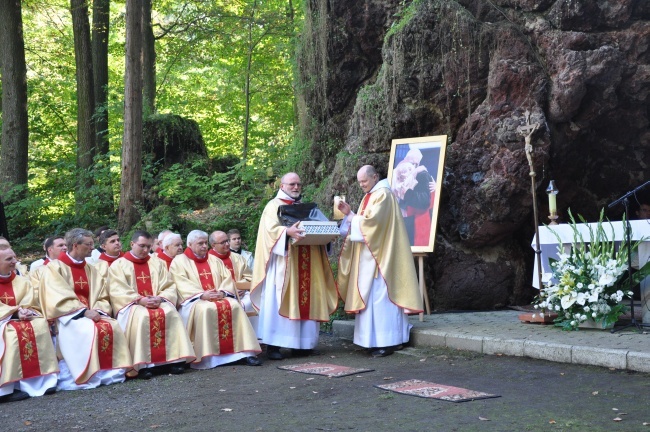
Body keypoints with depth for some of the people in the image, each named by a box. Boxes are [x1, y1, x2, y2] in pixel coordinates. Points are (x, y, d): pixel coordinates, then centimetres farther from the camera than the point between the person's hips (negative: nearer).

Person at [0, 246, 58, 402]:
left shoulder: (21, 281, 13)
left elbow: (30, 306, 7)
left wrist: (25, 312, -17)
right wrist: (15, 313, -23)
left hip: (19, 319, 5)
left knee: (40, 325, -24)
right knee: (14, 332, -36)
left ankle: (42, 380, -27)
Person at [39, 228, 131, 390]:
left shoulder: (92, 270, 16)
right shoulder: (55, 268, -3)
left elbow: (102, 298, 12)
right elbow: (60, 299, -13)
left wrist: (97, 311, -10)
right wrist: (84, 311, -21)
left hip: (92, 314, 5)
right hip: (68, 315, -5)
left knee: (112, 327, -23)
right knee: (88, 330, -34)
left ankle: (110, 371, -18)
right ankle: (88, 376, -29)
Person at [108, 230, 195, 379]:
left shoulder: (157, 263, 18)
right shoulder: (118, 265, 7)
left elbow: (169, 287, 9)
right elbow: (117, 291, -6)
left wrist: (159, 298, -13)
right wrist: (140, 300, -19)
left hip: (158, 303, 3)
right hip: (132, 304, -3)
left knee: (171, 313, -28)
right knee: (141, 316, -36)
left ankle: (174, 359, -29)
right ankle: (142, 364, -36)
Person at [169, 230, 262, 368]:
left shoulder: (214, 260, 22)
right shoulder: (179, 261, 7)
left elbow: (227, 278, 11)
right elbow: (182, 284, -8)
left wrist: (222, 292, -11)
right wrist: (202, 294, -21)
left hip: (220, 297, 4)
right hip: (194, 300, -4)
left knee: (235, 306, -25)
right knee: (206, 309, -37)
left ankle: (244, 352, -27)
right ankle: (206, 356, -36)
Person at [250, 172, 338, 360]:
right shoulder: (274, 206, 3)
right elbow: (270, 228, -12)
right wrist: (287, 232, -31)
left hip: (306, 264, 6)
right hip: (283, 262, -6)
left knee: (304, 300, 2)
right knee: (278, 300, -10)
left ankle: (300, 343, 7)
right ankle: (272, 345, -10)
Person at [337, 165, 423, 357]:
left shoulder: (383, 195, -11)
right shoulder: (370, 196, 18)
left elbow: (371, 221, -21)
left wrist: (350, 218, -5)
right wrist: (350, 213, 3)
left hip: (379, 255, -10)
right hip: (368, 256, 10)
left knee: (379, 295, -10)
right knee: (369, 296, 8)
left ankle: (386, 342, -7)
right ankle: (376, 340, 11)